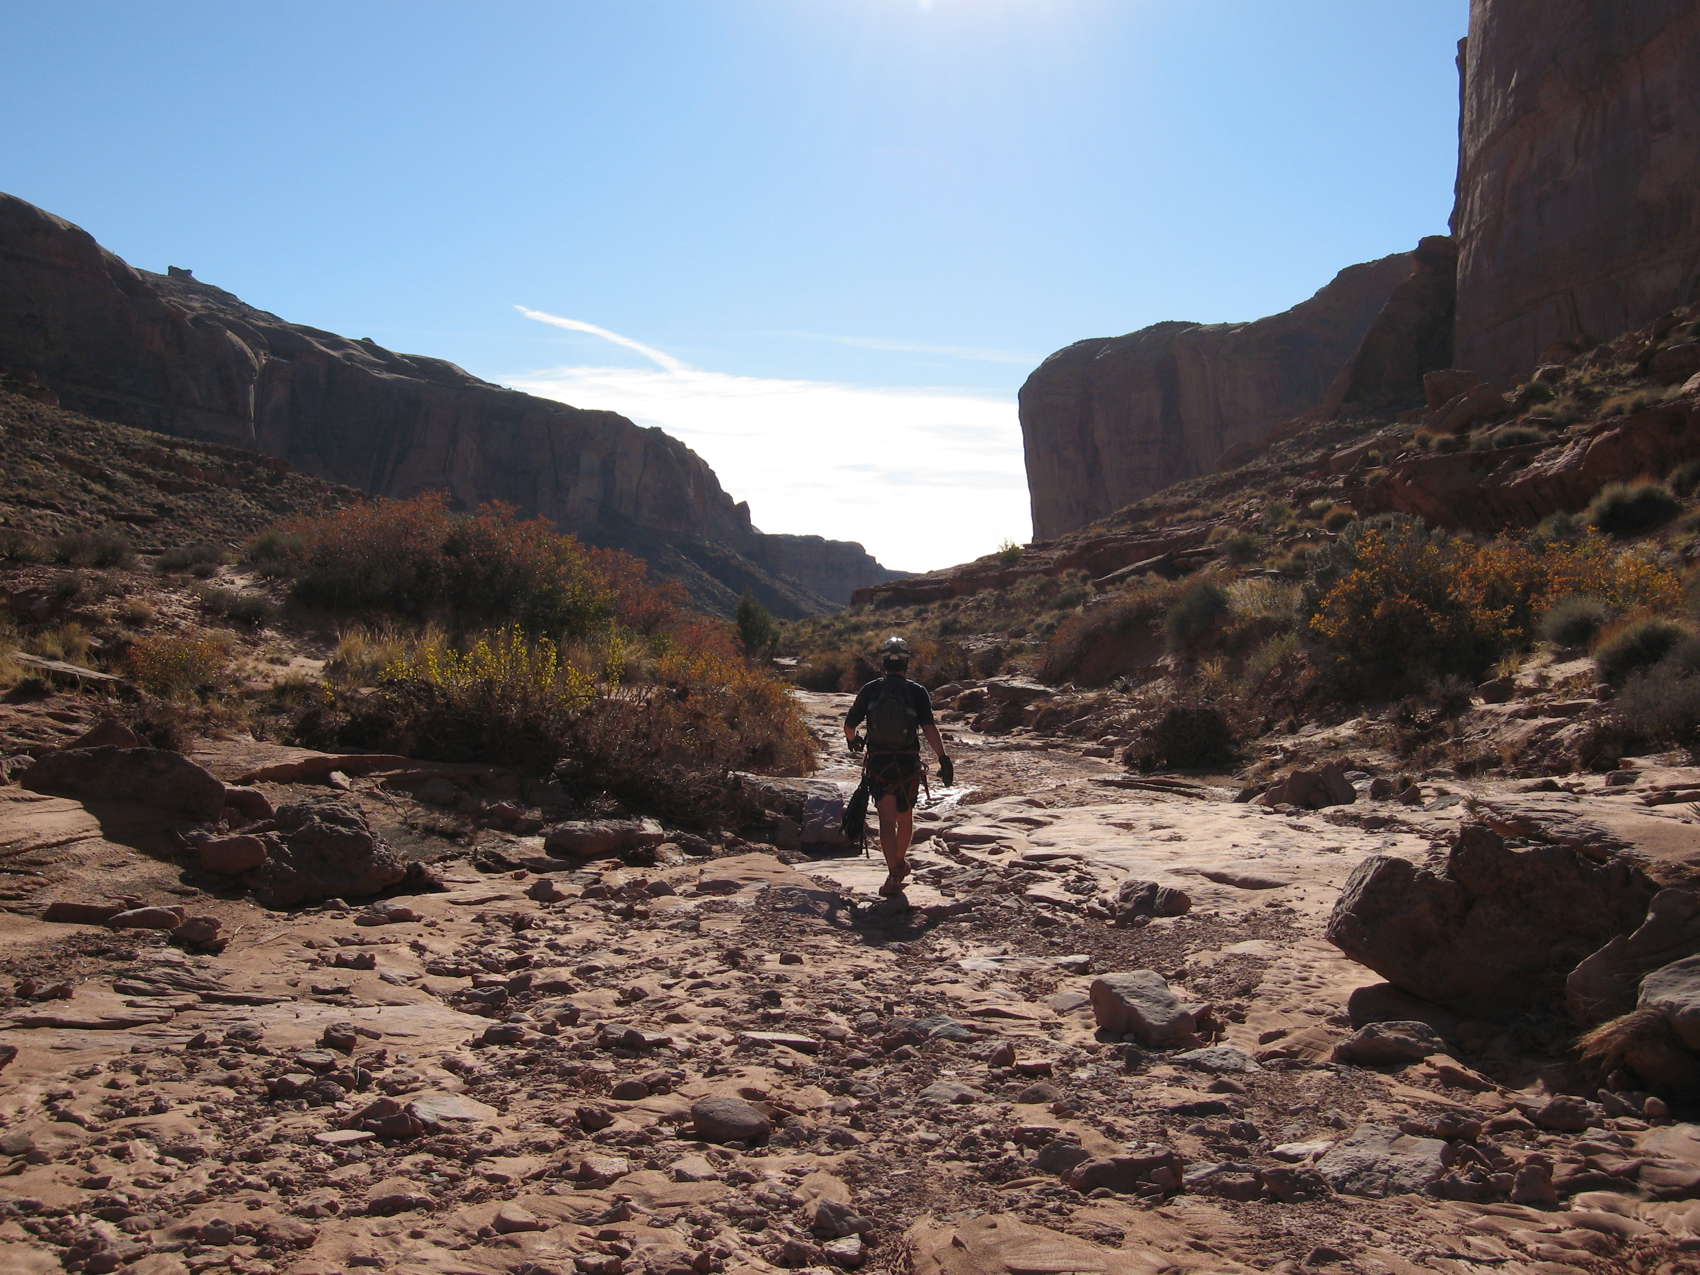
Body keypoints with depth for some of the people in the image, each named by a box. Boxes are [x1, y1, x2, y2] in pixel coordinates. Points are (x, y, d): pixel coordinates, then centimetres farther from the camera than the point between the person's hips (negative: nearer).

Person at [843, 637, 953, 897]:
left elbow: (849, 724, 8)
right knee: (905, 817, 19)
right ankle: (900, 863, 38)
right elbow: (930, 728, -17)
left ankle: (893, 875, -13)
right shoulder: (917, 692, -6)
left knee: (887, 819, -2)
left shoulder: (870, 690, -1)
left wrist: (852, 740, 29)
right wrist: (944, 759, -16)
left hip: (878, 763, 0)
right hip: (908, 763, 0)